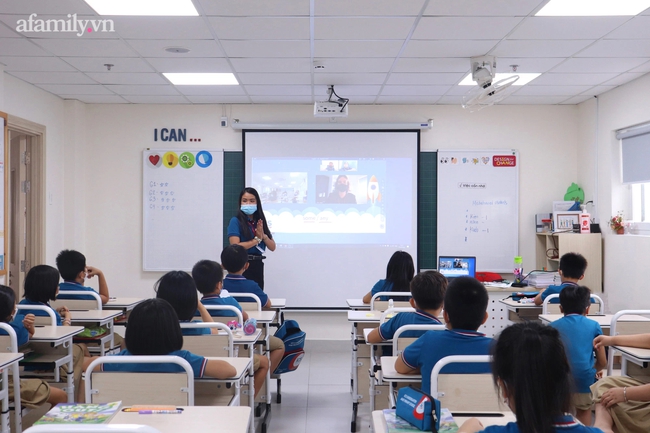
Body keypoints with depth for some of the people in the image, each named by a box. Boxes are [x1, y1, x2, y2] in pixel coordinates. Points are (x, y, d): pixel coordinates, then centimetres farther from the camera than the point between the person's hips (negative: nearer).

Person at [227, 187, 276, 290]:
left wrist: (263, 236, -11)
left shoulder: (260, 222, 11)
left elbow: (272, 247, 7)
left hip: (258, 265, 6)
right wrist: (257, 239, -10)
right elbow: (235, 246, -16)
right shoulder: (236, 221, -4)